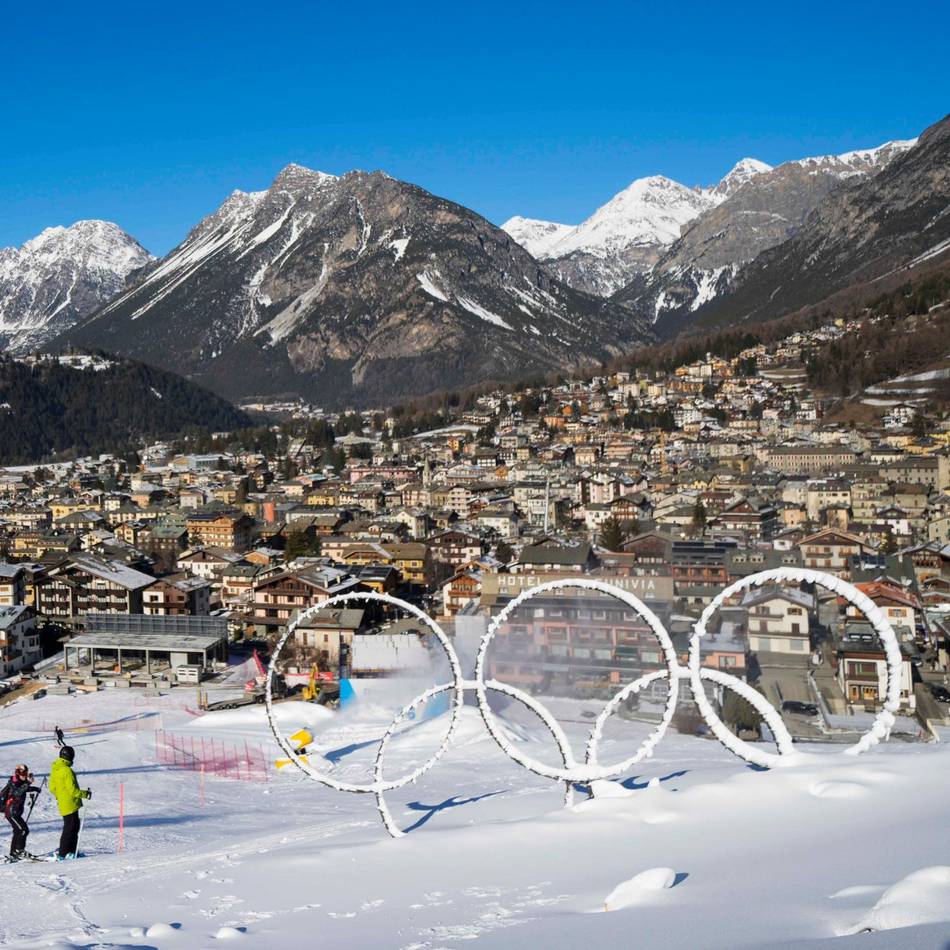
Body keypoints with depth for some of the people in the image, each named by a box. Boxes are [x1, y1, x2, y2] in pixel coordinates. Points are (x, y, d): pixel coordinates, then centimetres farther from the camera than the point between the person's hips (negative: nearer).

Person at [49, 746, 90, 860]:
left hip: (62, 803, 9)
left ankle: (71, 851, 21)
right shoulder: (67, 770, -21)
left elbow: (52, 788, 15)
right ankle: (62, 854, 0)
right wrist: (85, 794, -9)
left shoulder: (54, 770, 7)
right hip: (70, 804, -9)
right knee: (70, 829, -2)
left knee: (74, 826, 17)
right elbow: (72, 790, -21)